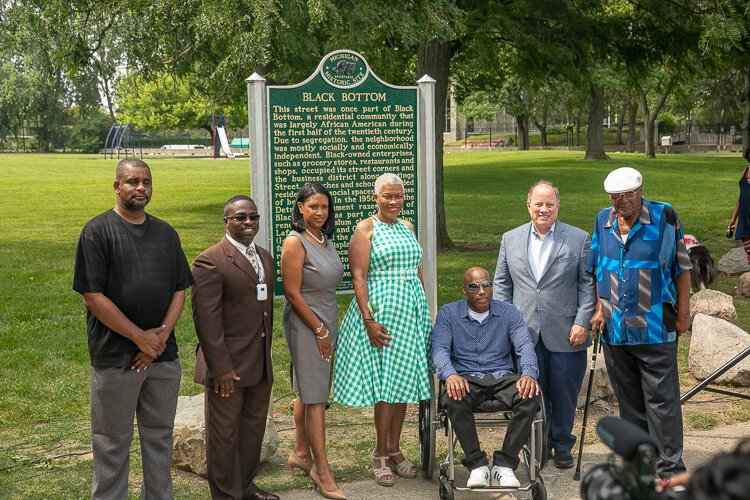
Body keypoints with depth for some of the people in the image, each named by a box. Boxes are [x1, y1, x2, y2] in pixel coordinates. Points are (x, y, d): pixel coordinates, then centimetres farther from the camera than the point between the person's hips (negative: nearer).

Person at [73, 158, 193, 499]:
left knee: (159, 436, 14)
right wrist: (141, 337, -13)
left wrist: (162, 334, -8)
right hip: (116, 356, -5)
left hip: (163, 354, 5)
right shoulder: (98, 231, -7)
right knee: (113, 444, 4)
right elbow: (93, 296, -12)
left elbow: (179, 290, 9)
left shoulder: (166, 233, 10)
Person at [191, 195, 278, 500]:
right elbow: (206, 319, -18)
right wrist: (220, 367, -20)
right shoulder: (210, 262, -15)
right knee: (224, 433, 6)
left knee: (254, 428, 19)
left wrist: (267, 353, 17)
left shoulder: (265, 257, 11)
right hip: (227, 366, -8)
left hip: (260, 365, 8)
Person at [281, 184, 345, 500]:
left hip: (326, 323, 8)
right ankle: (322, 469, 1)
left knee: (308, 392, 16)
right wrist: (319, 331, -13)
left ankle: (301, 454, 28)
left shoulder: (326, 240, 10)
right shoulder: (295, 243, -15)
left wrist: (329, 329, 15)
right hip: (305, 325, -8)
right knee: (315, 397, -5)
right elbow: (292, 294, -17)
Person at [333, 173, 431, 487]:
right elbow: (358, 277, -12)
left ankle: (394, 449, 20)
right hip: (382, 311, -6)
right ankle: (380, 454, 9)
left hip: (412, 311, 6)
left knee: (404, 381, 9)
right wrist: (369, 320, -19)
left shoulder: (407, 227, 14)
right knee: (386, 382, -4)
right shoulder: (366, 229, -6)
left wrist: (426, 313, 15)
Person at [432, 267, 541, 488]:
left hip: (503, 376, 1)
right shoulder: (448, 313, 7)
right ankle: (477, 465, -24)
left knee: (530, 398, -30)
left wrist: (529, 374, -25)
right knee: (454, 401, -36)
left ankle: (504, 465, -23)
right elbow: (440, 348, -4)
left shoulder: (508, 312, 9)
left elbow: (525, 344, -3)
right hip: (466, 378, -1)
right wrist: (450, 374, -28)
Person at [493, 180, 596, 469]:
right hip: (524, 333, 2)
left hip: (565, 334, -2)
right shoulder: (510, 239, 9)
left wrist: (582, 322, -8)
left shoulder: (579, 239, 2)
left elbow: (587, 283, 0)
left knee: (564, 393, 6)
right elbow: (502, 283, 12)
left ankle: (562, 445, 23)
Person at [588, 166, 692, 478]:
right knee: (628, 400, 14)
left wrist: (683, 313, -2)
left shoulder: (664, 217, -7)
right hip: (615, 328, 4)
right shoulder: (603, 220, 5)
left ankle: (670, 469, 5)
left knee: (662, 399, -2)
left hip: (655, 328, -4)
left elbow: (681, 268, -1)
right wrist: (600, 308, 6)